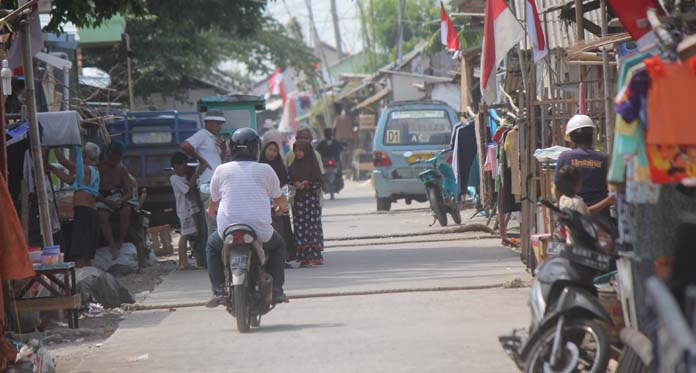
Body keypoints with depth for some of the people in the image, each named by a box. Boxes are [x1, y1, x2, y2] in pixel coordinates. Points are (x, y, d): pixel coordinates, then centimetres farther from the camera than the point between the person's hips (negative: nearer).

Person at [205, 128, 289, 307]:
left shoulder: (221, 170, 6)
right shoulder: (265, 170, 3)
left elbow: (213, 204, 18)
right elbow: (280, 201, 15)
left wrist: (211, 211, 43)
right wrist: (283, 207, 40)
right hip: (260, 231, 0)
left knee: (212, 245, 32)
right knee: (277, 245, 31)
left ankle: (219, 291, 18)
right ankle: (276, 291, 23)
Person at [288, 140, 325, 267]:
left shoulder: (313, 165, -2)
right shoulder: (293, 167, 11)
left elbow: (319, 183, -5)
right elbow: (289, 181, 13)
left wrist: (305, 185, -15)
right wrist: (295, 185, -8)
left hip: (311, 199, -4)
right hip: (298, 200, 4)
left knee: (312, 226, -7)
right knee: (300, 227, -2)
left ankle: (313, 256, -6)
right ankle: (303, 257, 0)